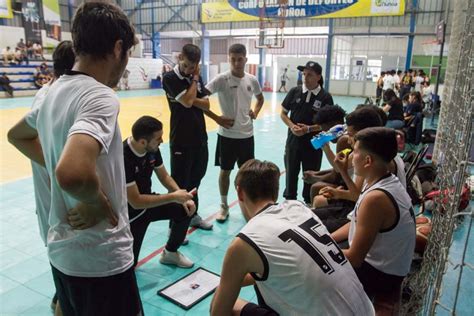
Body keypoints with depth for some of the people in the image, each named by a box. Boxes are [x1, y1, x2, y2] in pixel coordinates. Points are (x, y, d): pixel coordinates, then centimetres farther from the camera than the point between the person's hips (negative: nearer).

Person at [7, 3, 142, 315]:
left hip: (62, 250, 8)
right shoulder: (100, 96, -23)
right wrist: (101, 203, -21)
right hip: (101, 259, -8)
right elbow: (73, 173, -39)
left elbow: (17, 136, 23)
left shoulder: (55, 91, 4)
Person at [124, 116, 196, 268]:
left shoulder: (153, 149, -12)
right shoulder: (122, 158, -34)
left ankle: (170, 252, 14)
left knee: (185, 209, -8)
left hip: (147, 201, 7)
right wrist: (173, 197, -28)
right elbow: (136, 202, -32)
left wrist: (182, 196, -14)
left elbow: (164, 177, 2)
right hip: (129, 213, -6)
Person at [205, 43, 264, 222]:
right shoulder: (222, 79, -11)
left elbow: (260, 98, 21)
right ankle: (224, 207, 25)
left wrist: (255, 113, 4)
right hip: (227, 134, -3)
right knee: (225, 171, 8)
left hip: (246, 134, 3)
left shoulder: (252, 80, 2)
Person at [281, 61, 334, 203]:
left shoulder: (325, 97, -8)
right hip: (293, 141, 2)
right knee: (291, 174, 13)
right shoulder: (294, 92, -2)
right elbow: (283, 113, 6)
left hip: (313, 144, -2)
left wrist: (308, 129, -19)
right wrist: (292, 126, -13)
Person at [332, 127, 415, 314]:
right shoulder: (389, 183, -3)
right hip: (386, 265, 8)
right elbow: (358, 223, 9)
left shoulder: (376, 198, -31)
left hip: (377, 273, -8)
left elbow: (354, 258, -25)